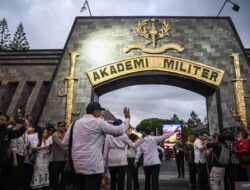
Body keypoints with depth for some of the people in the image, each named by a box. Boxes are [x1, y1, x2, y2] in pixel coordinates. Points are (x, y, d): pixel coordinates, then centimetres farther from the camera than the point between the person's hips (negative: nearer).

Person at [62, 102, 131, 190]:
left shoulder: (75, 123, 9)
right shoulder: (98, 122, -7)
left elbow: (65, 142, 8)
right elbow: (119, 131, -8)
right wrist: (127, 119, 6)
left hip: (78, 165, 7)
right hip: (93, 166, -6)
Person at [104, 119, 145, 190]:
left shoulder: (108, 135, 5)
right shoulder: (123, 135, 0)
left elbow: (105, 150, 3)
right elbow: (133, 146, 4)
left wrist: (104, 161, 10)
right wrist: (142, 138, 9)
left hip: (111, 161, 3)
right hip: (121, 161, -2)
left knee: (113, 181, 15)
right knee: (121, 181, 5)